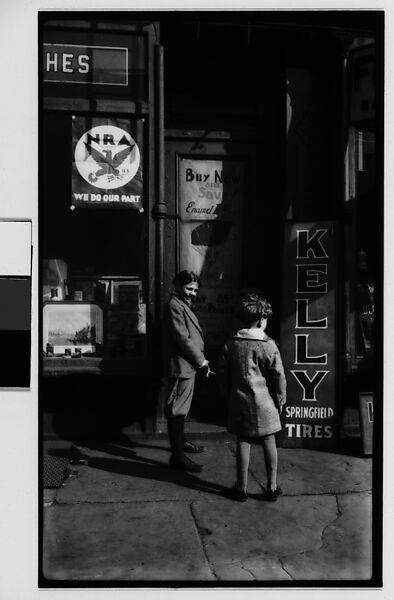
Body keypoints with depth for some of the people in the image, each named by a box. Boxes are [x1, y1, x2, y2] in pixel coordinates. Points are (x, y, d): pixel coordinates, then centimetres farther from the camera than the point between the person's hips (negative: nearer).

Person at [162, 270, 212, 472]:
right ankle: (177, 457, 0)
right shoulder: (174, 306, -15)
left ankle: (180, 442, 36)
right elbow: (183, 339, -21)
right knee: (177, 410, -5)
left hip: (188, 366, 11)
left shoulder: (184, 305, 18)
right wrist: (201, 361, -12)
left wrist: (201, 360, 12)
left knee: (181, 408, 21)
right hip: (180, 366, -11)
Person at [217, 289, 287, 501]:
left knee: (242, 442, 10)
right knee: (269, 442, 12)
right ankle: (272, 487, 22)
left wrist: (229, 396, 16)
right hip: (264, 402, -2)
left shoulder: (230, 344, -3)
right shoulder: (268, 345, -11)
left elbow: (222, 375, 3)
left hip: (239, 402, 2)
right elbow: (279, 375, -8)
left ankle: (241, 488, 19)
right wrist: (280, 398, 7)